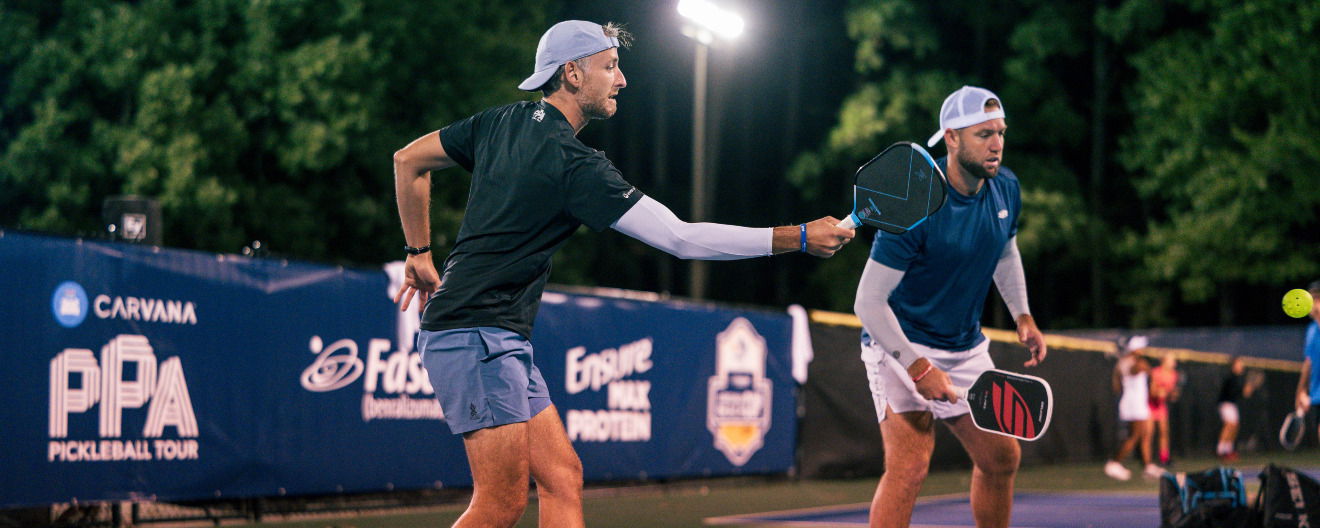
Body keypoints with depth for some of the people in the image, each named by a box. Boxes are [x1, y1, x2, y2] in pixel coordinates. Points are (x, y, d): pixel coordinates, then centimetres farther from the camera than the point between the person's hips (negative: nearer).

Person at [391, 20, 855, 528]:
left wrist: (419, 252, 27)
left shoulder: (502, 122, 9)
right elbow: (681, 238, -18)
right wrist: (798, 238, -15)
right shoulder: (574, 163, -17)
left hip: (499, 342, 10)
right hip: (477, 335, -10)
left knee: (561, 478, 5)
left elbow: (408, 159, 21)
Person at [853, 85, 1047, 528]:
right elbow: (869, 301, -23)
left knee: (1002, 458, 11)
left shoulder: (1005, 188, -3)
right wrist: (918, 368, -27)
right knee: (909, 466, -21)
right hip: (900, 344, -7)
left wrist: (1022, 316, 9)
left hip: (966, 349, 7)